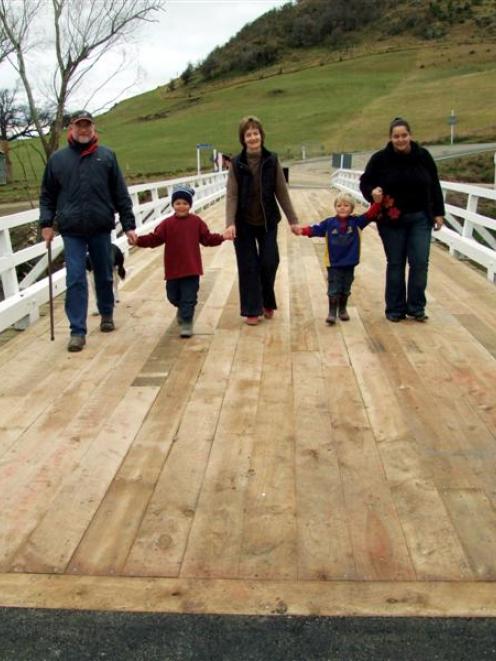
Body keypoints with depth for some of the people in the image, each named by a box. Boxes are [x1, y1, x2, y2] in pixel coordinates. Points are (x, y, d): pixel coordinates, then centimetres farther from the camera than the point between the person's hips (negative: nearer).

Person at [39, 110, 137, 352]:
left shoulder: (107, 156, 5)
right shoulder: (57, 158, 7)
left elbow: (120, 194, 4)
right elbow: (47, 195, 10)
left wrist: (128, 224, 0)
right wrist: (46, 223, -1)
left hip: (101, 228, 0)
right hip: (71, 231, 0)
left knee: (104, 276, 14)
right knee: (76, 280, -5)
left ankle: (107, 315, 36)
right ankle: (77, 331, 0)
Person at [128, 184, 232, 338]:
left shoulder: (196, 222, 0)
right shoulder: (167, 223, -1)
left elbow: (207, 238, 3)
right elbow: (154, 239, -7)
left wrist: (222, 237, -11)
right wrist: (138, 240, -22)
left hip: (191, 268, -2)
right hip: (173, 269, 2)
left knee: (189, 297, -1)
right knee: (173, 296, 15)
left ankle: (186, 322, 10)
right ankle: (183, 309, 46)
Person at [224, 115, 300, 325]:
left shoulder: (272, 160, -3)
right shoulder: (236, 163, -6)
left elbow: (282, 192, 0)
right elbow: (231, 195, -9)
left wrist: (293, 220, -1)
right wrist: (230, 223, -22)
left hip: (268, 221, 1)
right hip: (244, 223, -1)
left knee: (269, 262, -2)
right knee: (248, 267, 2)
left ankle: (267, 303, 23)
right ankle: (252, 310, 13)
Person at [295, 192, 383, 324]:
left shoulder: (356, 222, -2)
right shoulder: (329, 223, -4)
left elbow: (370, 215, -10)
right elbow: (316, 229, -9)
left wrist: (377, 203, -25)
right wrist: (303, 230, -26)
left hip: (349, 263, 2)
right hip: (334, 264, -2)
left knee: (346, 290, 16)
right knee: (334, 290, -1)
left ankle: (342, 310, 33)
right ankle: (332, 313, 8)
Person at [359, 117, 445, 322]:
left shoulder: (423, 156, -1)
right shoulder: (380, 159, -7)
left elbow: (434, 186, 7)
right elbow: (365, 182, 1)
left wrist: (438, 213, 6)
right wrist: (373, 191, -21)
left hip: (420, 219, 2)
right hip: (392, 220, -1)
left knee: (420, 263, 0)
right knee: (395, 264, 6)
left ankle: (416, 307, 14)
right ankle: (395, 309, 17)